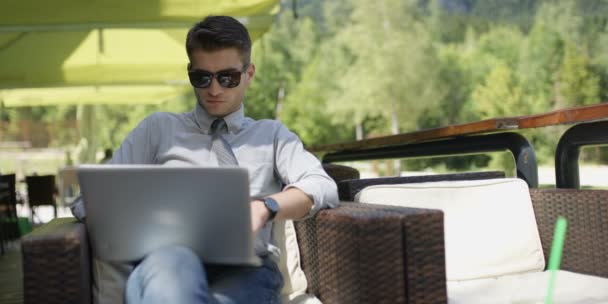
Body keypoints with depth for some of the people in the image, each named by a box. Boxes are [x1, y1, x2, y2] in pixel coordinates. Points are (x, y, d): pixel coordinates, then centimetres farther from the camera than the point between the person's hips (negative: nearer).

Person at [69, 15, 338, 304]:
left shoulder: (272, 135, 25)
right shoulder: (158, 128, 24)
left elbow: (322, 188, 7)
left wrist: (265, 208, -15)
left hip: (245, 266, 0)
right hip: (165, 258, 0)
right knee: (170, 263, -39)